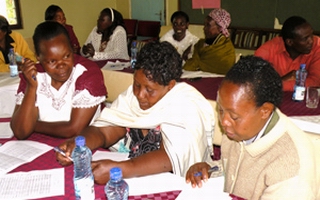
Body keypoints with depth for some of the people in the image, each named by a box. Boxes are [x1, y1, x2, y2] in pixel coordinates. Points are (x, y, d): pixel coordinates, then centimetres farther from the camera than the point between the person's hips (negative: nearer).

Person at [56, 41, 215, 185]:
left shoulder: (186, 107, -18)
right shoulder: (133, 95, -1)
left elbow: (171, 158, -29)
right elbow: (103, 131, -5)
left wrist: (117, 170, -39)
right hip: (133, 177, 6)